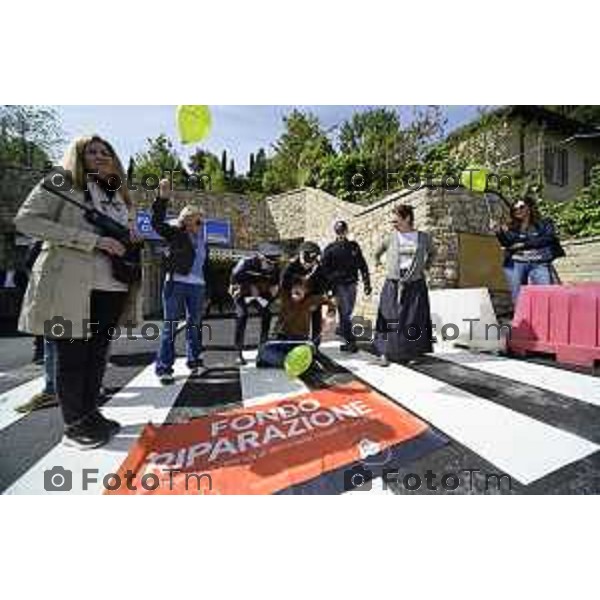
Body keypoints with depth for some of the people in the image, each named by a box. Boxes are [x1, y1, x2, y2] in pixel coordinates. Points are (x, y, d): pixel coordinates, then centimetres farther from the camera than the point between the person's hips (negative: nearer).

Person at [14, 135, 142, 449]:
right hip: (70, 285, -5)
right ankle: (74, 425, 19)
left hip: (112, 287, 6)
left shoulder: (121, 197, 18)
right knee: (72, 356, 4)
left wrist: (133, 240, 2)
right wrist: (93, 240, -18)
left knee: (98, 354, 12)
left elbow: (128, 235, 28)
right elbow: (25, 220, -9)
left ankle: (90, 414, 28)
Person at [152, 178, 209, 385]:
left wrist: (207, 286, 11)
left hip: (197, 287, 5)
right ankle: (164, 368, 4)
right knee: (170, 325, -2)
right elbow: (157, 222, -10)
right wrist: (163, 197, -19)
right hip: (176, 284, -4)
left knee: (194, 324, 11)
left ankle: (194, 362, 23)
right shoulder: (175, 233, 5)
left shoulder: (202, 241, 16)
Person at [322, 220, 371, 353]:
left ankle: (348, 341, 23)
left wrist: (367, 283, 5)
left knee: (347, 314, 10)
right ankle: (351, 342, -2)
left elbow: (362, 266, 10)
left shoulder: (354, 247, 9)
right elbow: (325, 270, 0)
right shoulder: (330, 249, 1)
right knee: (345, 314, -7)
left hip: (351, 284, 3)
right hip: (338, 285, -2)